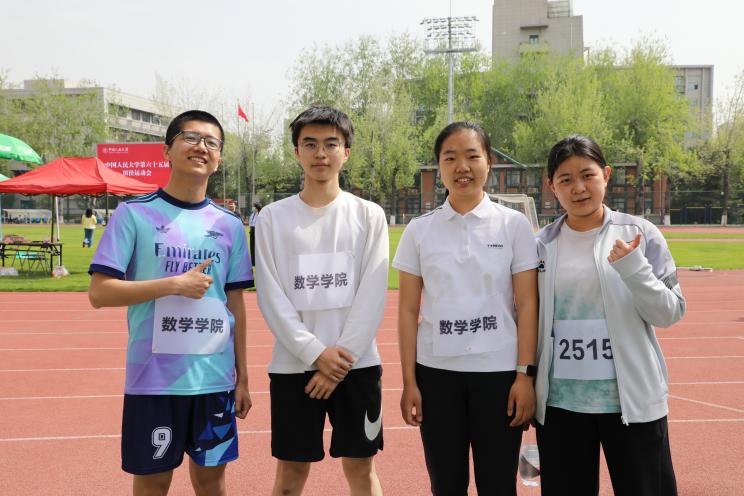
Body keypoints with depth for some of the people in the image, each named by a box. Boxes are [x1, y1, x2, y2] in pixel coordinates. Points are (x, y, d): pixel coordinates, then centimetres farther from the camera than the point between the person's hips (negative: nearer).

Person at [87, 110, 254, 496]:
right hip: (153, 378, -3)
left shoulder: (230, 226, 6)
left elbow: (235, 305, 10)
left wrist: (242, 377, 8)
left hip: (215, 378, 3)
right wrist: (176, 283, -15)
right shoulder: (134, 214, -4)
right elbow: (99, 293, -9)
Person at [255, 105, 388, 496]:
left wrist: (341, 360, -12)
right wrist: (315, 352, -14)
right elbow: (271, 298, -4)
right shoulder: (273, 218, 2)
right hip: (293, 365, 0)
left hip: (357, 365, 0)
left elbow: (372, 296, -4)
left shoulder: (369, 216, 2)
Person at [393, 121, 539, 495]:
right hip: (436, 373, 1)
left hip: (499, 372, -1)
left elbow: (527, 305, -2)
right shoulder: (419, 230, 2)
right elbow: (408, 310, 3)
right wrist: (409, 381, 0)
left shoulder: (514, 225, 0)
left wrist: (525, 374, -7)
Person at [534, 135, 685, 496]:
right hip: (560, 402, 2)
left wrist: (632, 267, -18)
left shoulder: (639, 235, -3)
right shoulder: (541, 246, 2)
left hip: (632, 399, -1)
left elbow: (670, 313, -3)